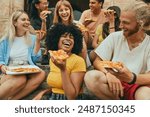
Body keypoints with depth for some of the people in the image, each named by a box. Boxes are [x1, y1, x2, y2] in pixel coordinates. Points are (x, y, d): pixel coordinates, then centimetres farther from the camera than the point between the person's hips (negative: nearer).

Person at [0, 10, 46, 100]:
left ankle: (11, 99, -34)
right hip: (10, 74, -2)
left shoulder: (32, 38, 11)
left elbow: (35, 59, 2)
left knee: (41, 74, -34)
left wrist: (38, 41, -6)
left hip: (28, 73, 2)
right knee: (21, 79, -39)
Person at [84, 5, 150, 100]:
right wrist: (108, 74, -21)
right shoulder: (114, 37, 5)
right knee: (90, 77, -27)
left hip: (138, 86, -4)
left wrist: (131, 77, -34)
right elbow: (97, 61, 1)